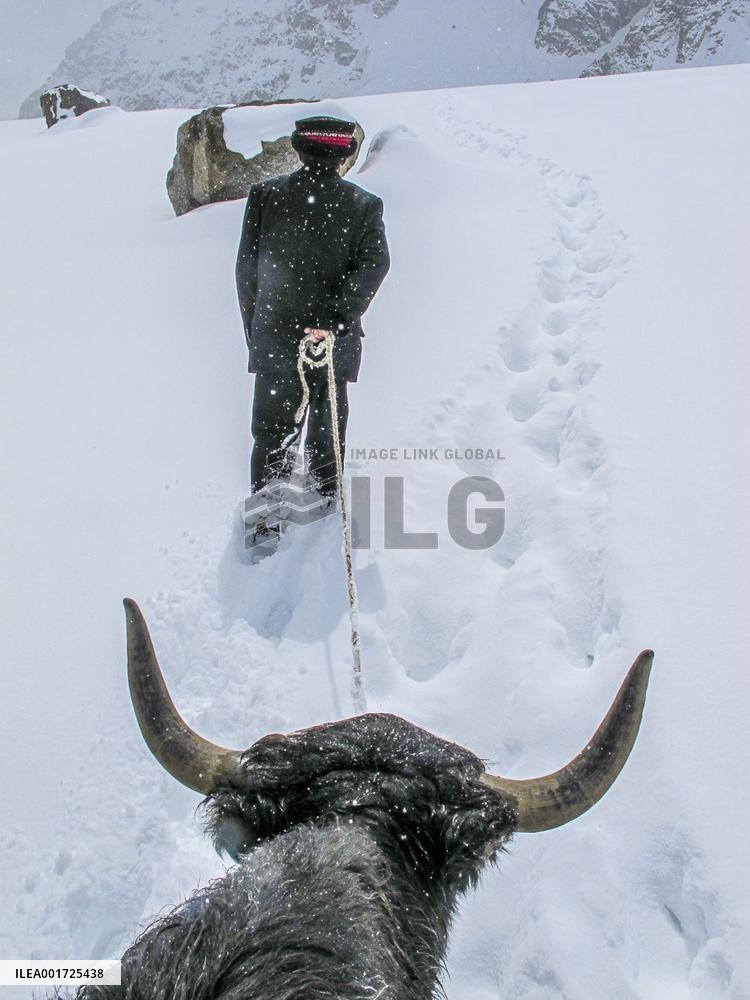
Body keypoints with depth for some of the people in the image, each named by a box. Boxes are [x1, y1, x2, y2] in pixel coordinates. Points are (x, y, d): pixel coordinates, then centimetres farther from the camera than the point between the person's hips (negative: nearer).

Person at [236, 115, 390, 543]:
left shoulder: (265, 195, -1)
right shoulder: (363, 204, -4)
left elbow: (246, 270, 2)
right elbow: (375, 263, -18)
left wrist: (254, 332, 12)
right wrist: (335, 321, -22)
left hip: (273, 340, 1)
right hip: (334, 343, 0)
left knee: (271, 435, 13)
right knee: (327, 434, 19)